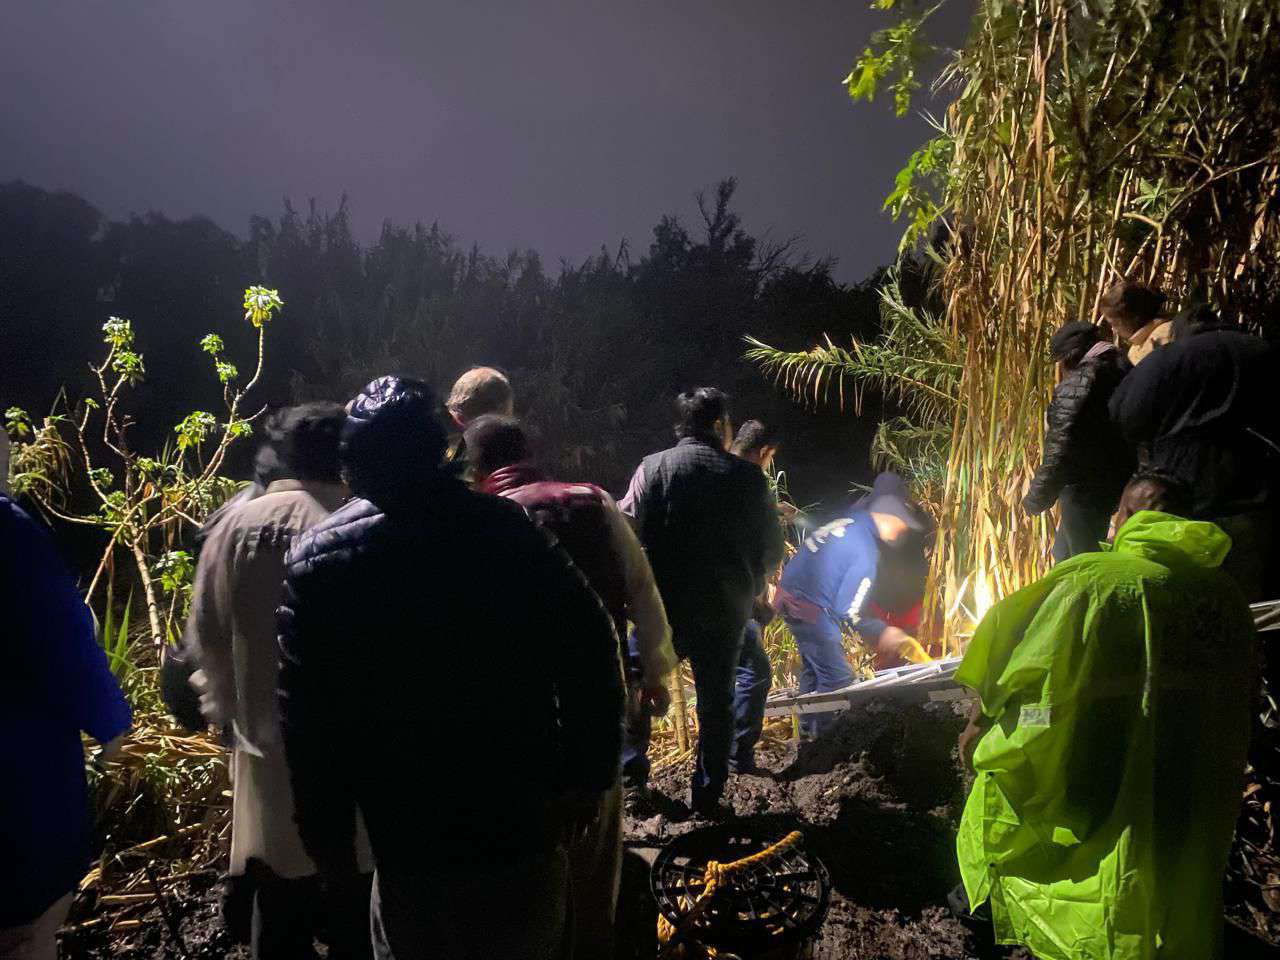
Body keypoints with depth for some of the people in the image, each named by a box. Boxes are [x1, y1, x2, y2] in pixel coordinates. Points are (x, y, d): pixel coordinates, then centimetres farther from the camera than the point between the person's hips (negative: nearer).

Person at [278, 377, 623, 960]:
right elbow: (590, 647, -11)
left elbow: (307, 711, -9)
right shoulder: (508, 527, -8)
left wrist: (326, 829, 3)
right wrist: (588, 776, -2)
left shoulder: (316, 559, -10)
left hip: (412, 842, -1)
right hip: (526, 825, 1)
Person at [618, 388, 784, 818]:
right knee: (716, 701, 14)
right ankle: (707, 795, 18)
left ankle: (632, 777, 16)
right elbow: (772, 547, 4)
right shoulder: (747, 476, -1)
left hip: (662, 604, -1)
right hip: (724, 609, 1)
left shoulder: (652, 468, -4)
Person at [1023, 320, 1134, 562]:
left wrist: (1037, 498, -17)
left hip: (1085, 489, -9)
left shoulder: (1078, 384, -20)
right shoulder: (1120, 372, 6)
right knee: (1063, 554, 24)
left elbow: (1061, 449, -24)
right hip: (1111, 485, 9)